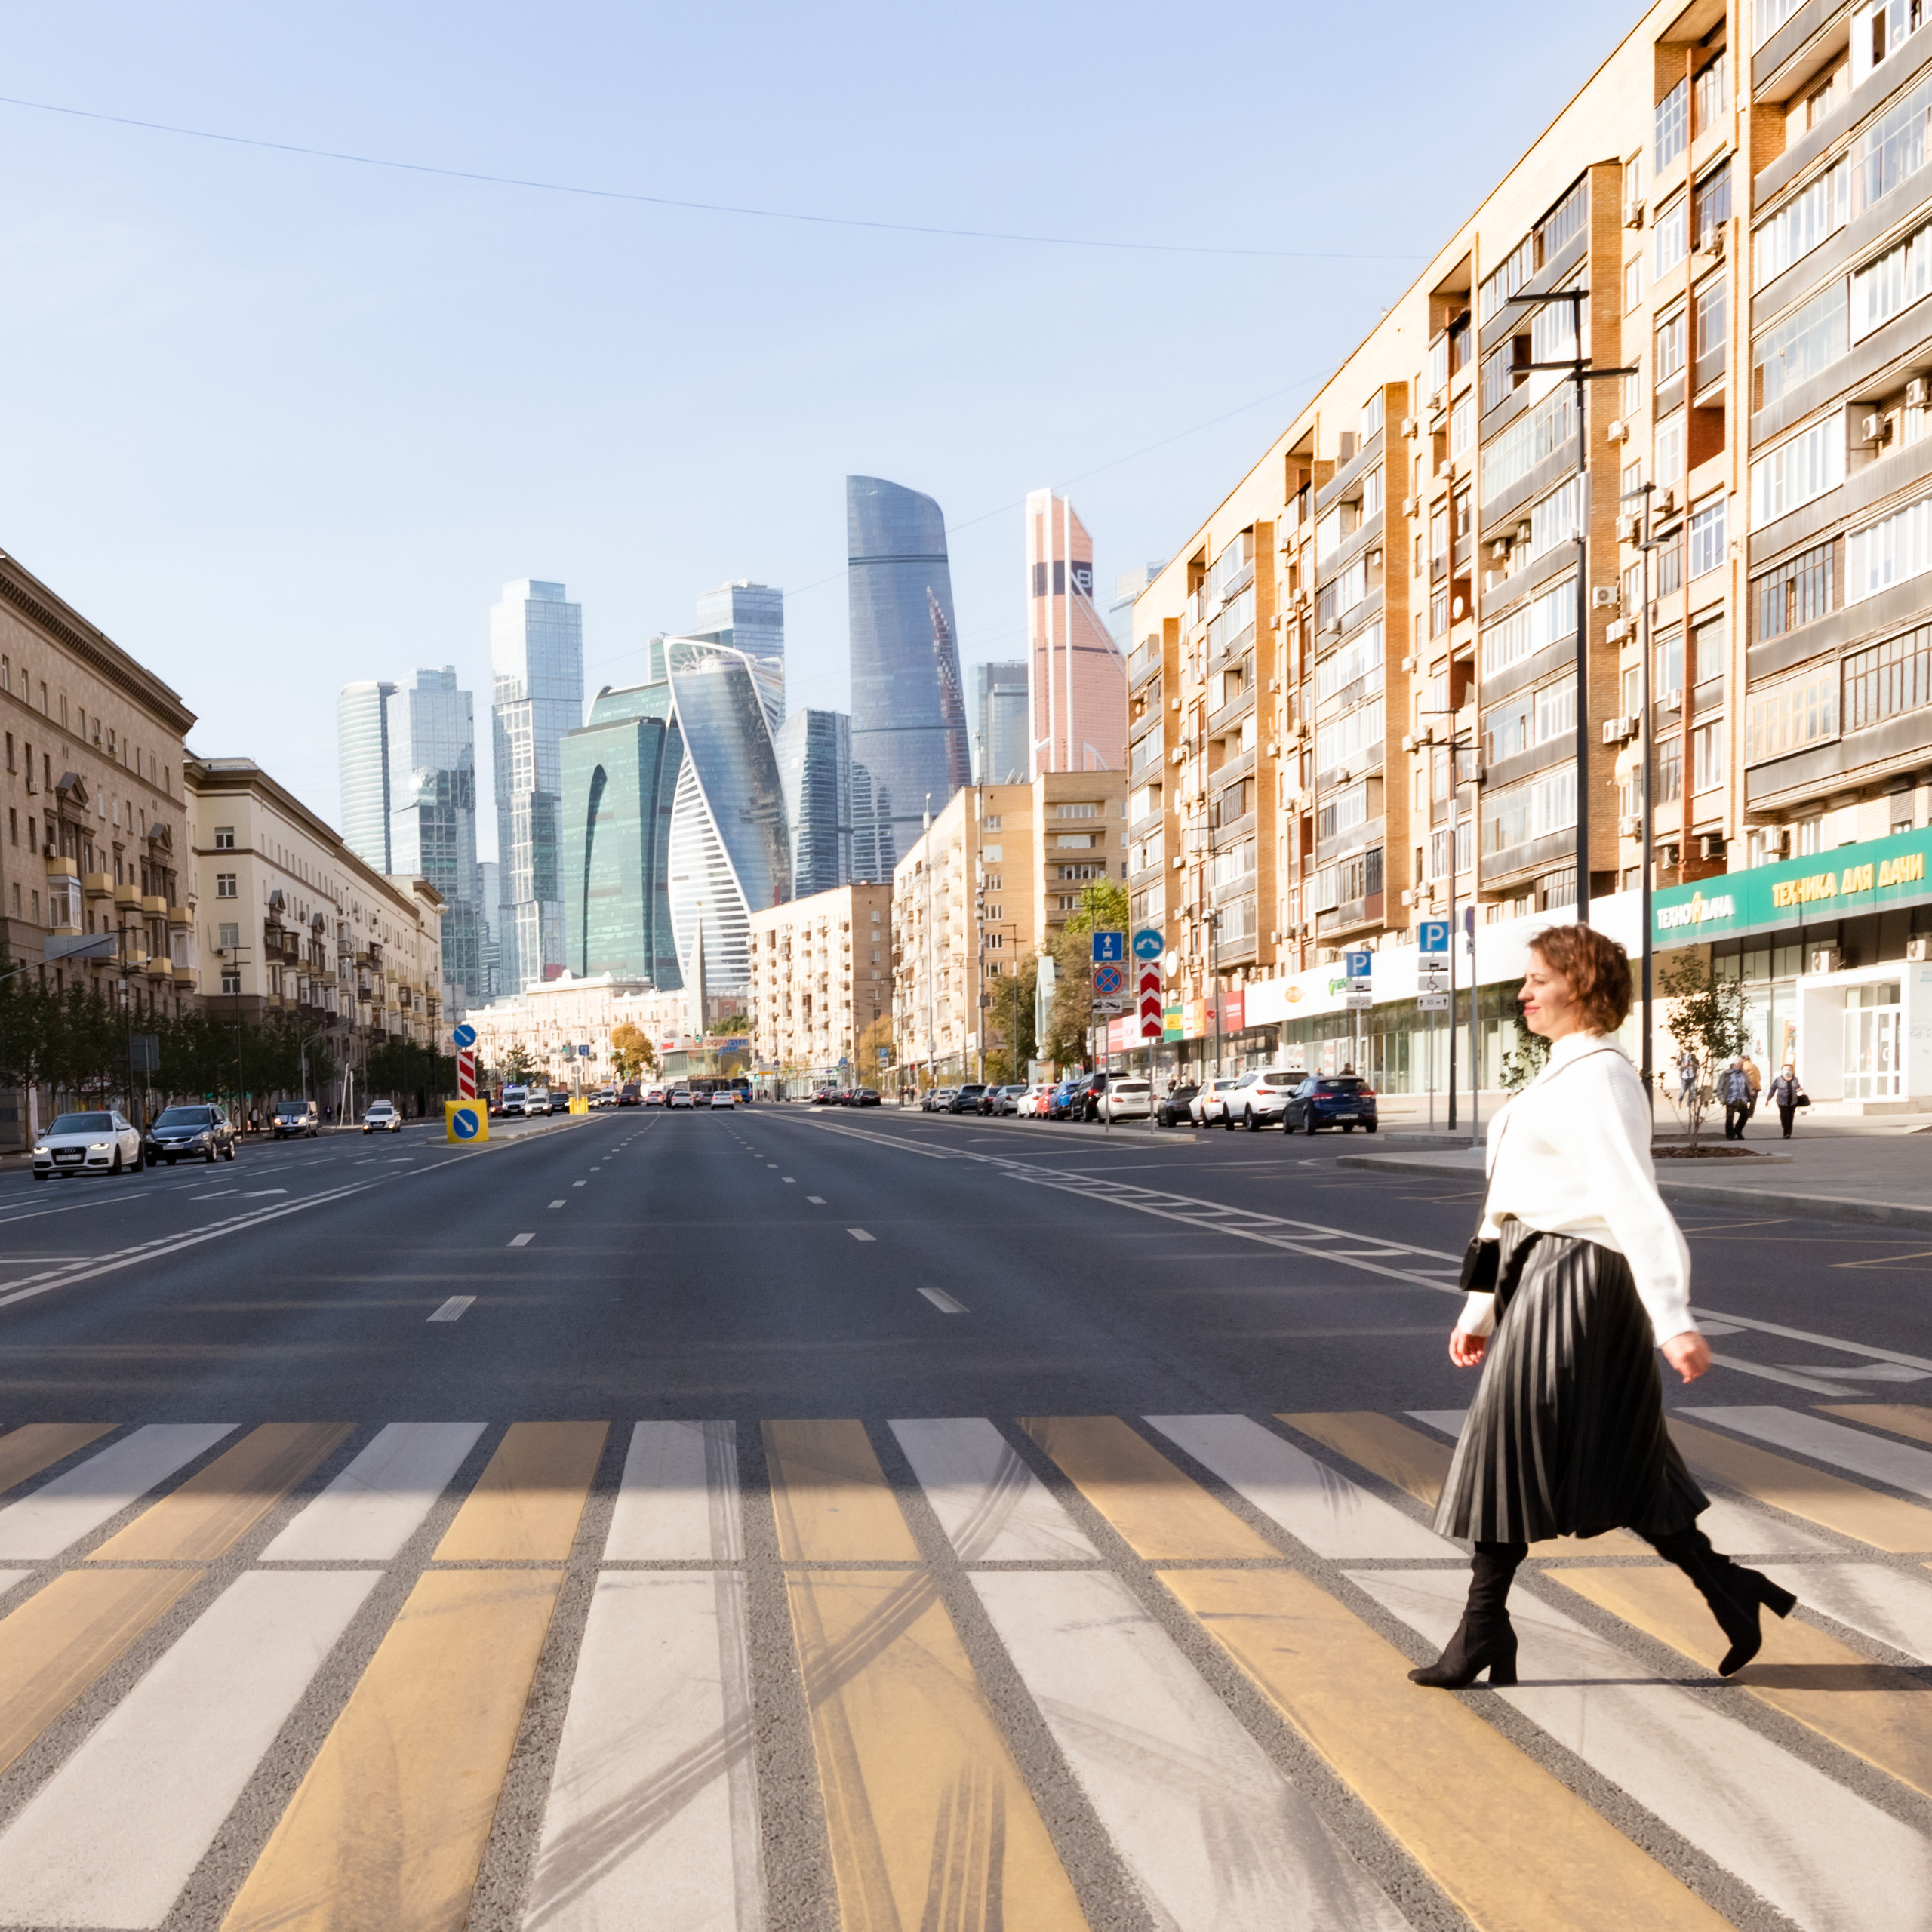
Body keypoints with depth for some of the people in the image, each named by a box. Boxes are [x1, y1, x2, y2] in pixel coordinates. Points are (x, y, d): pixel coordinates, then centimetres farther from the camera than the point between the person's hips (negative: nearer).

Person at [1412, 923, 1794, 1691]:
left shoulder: (1599, 1078, -13)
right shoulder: (1558, 1077, 17)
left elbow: (1633, 1201, -23)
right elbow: (1510, 1204, 19)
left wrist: (1674, 1321, -29)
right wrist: (1479, 1310, 21)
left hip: (1575, 1279, -10)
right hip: (1535, 1276, 10)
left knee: (1508, 1450, -2)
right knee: (1619, 1466, 14)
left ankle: (1484, 1628, 10)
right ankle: (1729, 1592, 25)